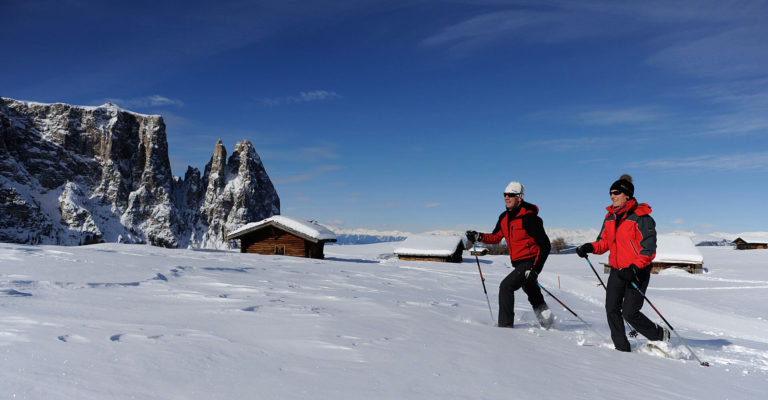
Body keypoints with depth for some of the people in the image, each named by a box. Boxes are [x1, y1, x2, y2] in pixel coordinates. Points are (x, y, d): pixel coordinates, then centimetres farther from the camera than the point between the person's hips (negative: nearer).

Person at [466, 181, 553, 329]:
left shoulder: (529, 218, -19)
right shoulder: (504, 217, 5)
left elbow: (545, 245, -18)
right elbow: (496, 237, 15)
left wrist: (535, 268, -24)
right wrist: (479, 237, -4)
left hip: (530, 262, -9)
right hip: (519, 263, 9)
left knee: (506, 286, -17)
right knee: (533, 295, 20)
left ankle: (505, 324, -11)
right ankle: (548, 322, 36)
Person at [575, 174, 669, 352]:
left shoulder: (640, 217, -13)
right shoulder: (610, 217, 8)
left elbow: (649, 249, -16)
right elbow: (605, 242, 16)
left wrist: (634, 268, -28)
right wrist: (590, 247, -5)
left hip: (638, 272, -7)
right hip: (617, 270, 7)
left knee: (629, 313, -7)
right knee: (612, 309, 0)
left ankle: (661, 336, 17)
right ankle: (622, 347, 12)